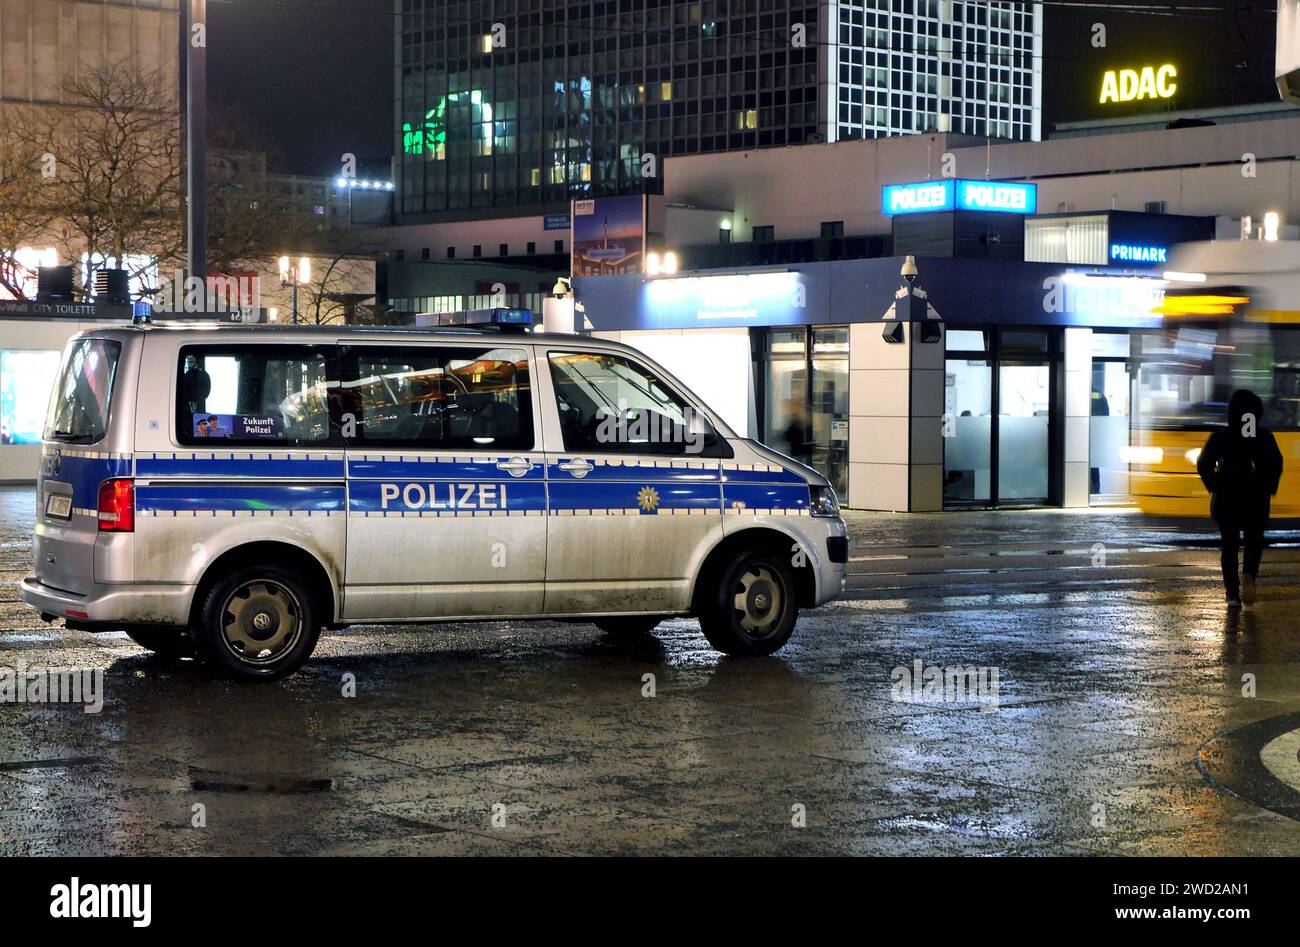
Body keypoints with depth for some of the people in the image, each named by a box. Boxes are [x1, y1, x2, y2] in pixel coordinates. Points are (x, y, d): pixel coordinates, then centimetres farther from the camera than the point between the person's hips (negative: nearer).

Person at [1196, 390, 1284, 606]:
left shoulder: (1220, 437, -2)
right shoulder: (1265, 437, -2)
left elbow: (1203, 464, -7)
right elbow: (1276, 464, -11)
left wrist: (1214, 487, 3)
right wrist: (1269, 488, 1)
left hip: (1225, 499, 0)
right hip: (1256, 499, 0)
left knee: (1229, 544, 9)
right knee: (1254, 542, 11)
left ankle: (1232, 593, 4)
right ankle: (1249, 575, -19)